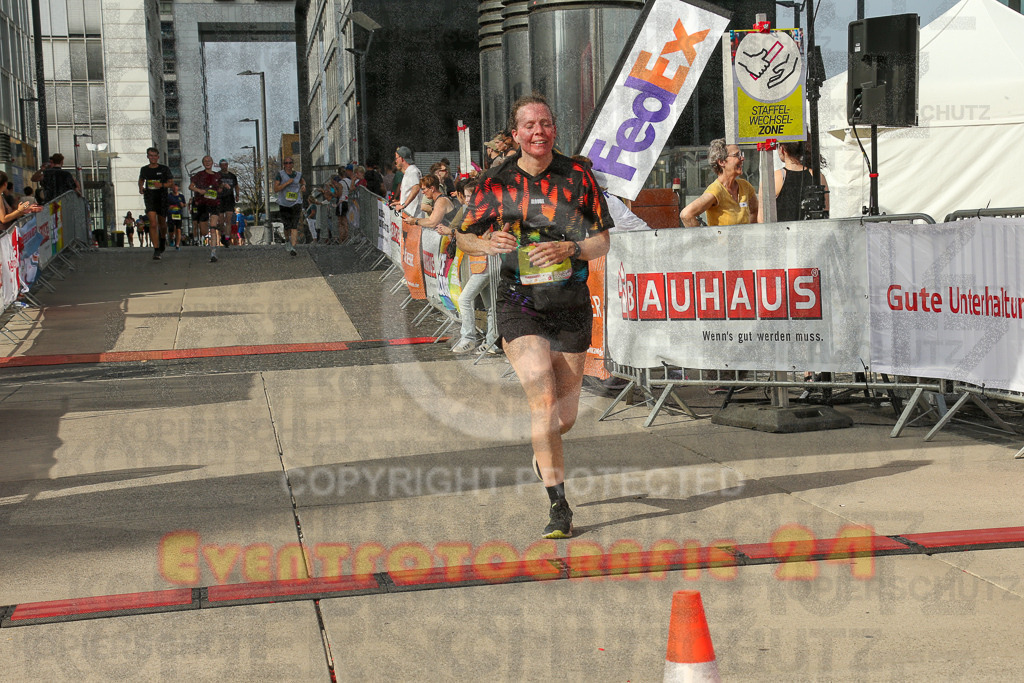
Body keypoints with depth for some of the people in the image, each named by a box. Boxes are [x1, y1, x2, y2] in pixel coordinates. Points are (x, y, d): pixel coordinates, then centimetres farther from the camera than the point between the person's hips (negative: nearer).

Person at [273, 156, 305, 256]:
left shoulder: (298, 174, 7)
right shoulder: (280, 174, -4)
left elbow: (303, 181, 31)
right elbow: (275, 189, -13)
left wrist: (303, 186, 9)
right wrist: (287, 182, -19)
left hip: (296, 203, 1)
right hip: (284, 204, -1)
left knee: (294, 226, -13)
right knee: (287, 226, 7)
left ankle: (293, 247, -20)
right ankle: (288, 240, 38)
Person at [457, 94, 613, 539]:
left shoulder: (578, 176, 1)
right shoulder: (496, 183, 0)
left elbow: (603, 241, 2)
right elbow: (464, 236, 8)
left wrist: (569, 248, -18)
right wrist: (488, 243, -14)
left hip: (571, 308, 2)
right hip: (519, 306, -2)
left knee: (564, 417, 7)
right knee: (543, 399, -19)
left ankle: (542, 452, 44)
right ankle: (559, 506, -12)